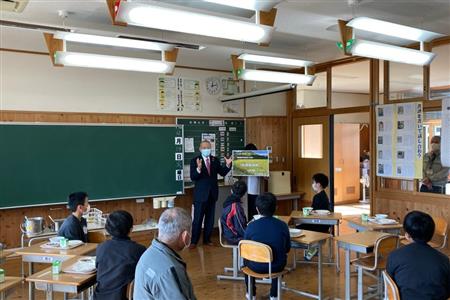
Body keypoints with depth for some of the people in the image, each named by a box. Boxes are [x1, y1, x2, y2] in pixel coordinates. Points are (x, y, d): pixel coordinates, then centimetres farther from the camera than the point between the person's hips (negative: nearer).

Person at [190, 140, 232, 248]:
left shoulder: (215, 160, 5)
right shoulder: (195, 161, -7)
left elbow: (222, 173, 5)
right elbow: (192, 178, -16)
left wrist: (228, 165, -13)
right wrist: (198, 169, -35)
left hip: (212, 194, 4)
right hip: (201, 194, -4)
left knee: (210, 218, 12)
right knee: (198, 219, 0)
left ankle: (207, 239, 25)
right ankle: (194, 241, 11)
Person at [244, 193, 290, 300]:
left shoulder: (251, 226, -17)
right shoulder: (283, 225, -13)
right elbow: (287, 249, 0)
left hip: (257, 267, -1)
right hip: (277, 267, 1)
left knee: (246, 259, 33)